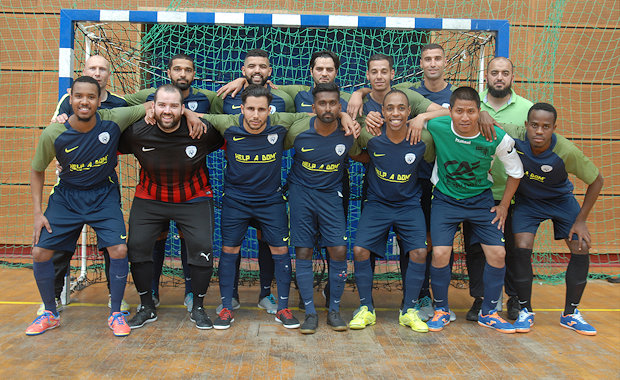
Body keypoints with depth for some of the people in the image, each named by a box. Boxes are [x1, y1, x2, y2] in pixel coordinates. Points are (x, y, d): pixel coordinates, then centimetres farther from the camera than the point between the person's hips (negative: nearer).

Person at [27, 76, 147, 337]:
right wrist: (37, 211, -3)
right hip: (66, 196, 1)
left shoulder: (113, 120, -18)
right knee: (40, 252, -4)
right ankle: (50, 314, 21)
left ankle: (116, 314, 6)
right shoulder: (52, 134, -16)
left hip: (104, 196, -1)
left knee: (119, 250, -17)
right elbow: (37, 171, 1)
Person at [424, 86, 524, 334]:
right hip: (445, 200, -1)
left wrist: (504, 205, 2)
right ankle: (441, 310, 10)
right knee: (440, 253, -15)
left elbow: (516, 171, 0)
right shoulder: (437, 127, -20)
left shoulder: (497, 138, -18)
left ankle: (488, 312, 16)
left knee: (498, 253, -6)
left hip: (481, 200, 2)